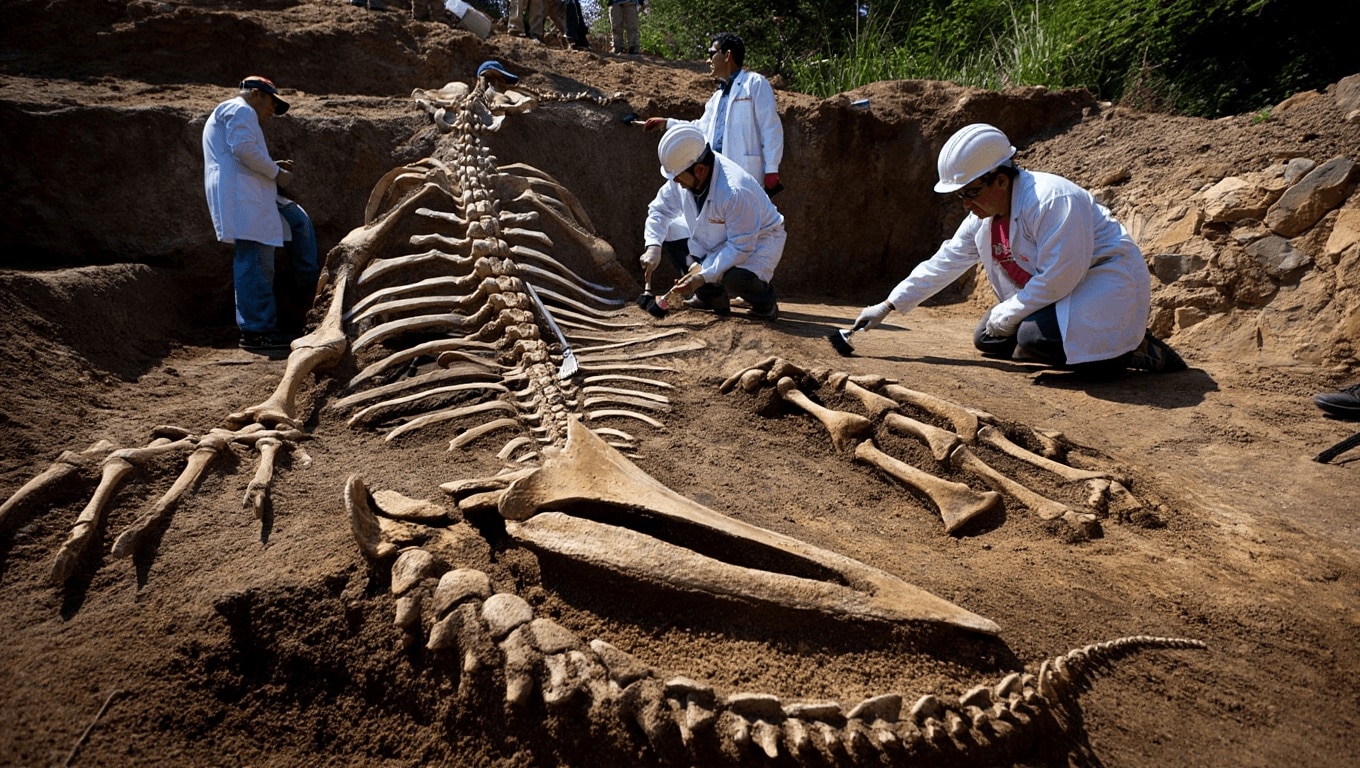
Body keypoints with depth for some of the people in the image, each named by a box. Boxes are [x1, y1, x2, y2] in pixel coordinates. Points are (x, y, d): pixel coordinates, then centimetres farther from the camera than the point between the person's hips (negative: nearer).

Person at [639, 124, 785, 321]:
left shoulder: (735, 192, -38)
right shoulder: (684, 174, -16)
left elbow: (741, 247, -34)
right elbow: (660, 208, -4)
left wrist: (703, 276, -36)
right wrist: (653, 246, -21)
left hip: (759, 239, -8)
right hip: (718, 240, 8)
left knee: (735, 278, -37)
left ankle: (765, 302, 0)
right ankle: (712, 296, 9)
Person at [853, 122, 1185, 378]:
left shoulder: (1052, 200, -28)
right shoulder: (983, 214, -1)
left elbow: (1058, 278, -30)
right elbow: (942, 264, 4)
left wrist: (1005, 315, -19)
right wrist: (886, 307, 1)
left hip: (1105, 280, -9)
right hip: (1053, 291, 9)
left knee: (1035, 339, -32)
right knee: (987, 340, 4)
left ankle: (1133, 348, -9)